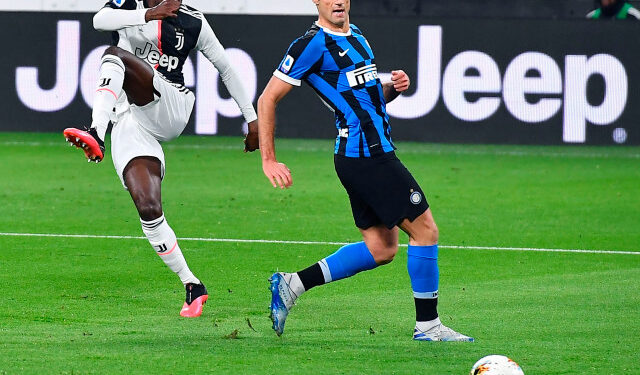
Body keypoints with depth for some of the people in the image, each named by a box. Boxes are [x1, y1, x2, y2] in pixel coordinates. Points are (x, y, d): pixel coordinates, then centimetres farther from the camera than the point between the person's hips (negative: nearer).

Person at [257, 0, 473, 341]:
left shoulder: (355, 34, 17)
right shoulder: (313, 44, -10)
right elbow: (267, 99, -8)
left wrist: (393, 88, 5)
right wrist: (269, 160, -11)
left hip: (375, 151, 9)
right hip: (367, 155, -9)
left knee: (381, 249, 9)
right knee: (425, 229, -6)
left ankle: (292, 284, 12)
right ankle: (427, 324, 2)